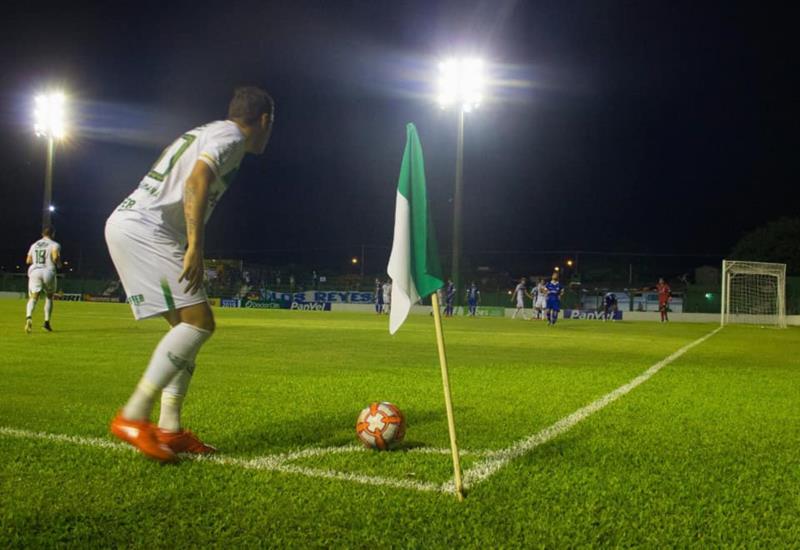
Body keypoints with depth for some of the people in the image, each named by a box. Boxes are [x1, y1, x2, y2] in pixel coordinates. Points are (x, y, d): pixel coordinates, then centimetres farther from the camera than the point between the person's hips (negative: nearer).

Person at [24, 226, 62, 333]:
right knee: (49, 297, 18)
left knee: (33, 298, -6)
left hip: (34, 272, 2)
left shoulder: (34, 245, 17)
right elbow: (55, 256, -17)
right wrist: (58, 264, 3)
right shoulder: (54, 245, 2)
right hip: (48, 272, -2)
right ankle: (47, 322, 14)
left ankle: (29, 317, -36)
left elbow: (28, 261, 17)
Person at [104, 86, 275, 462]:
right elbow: (196, 182, -20)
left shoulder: (207, 132, 26)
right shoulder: (231, 135, -3)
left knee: (186, 326, 10)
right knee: (199, 322, -12)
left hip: (127, 224, 10)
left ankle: (170, 429, 7)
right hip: (144, 229, -10)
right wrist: (195, 246, -26)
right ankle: (133, 417, -13)